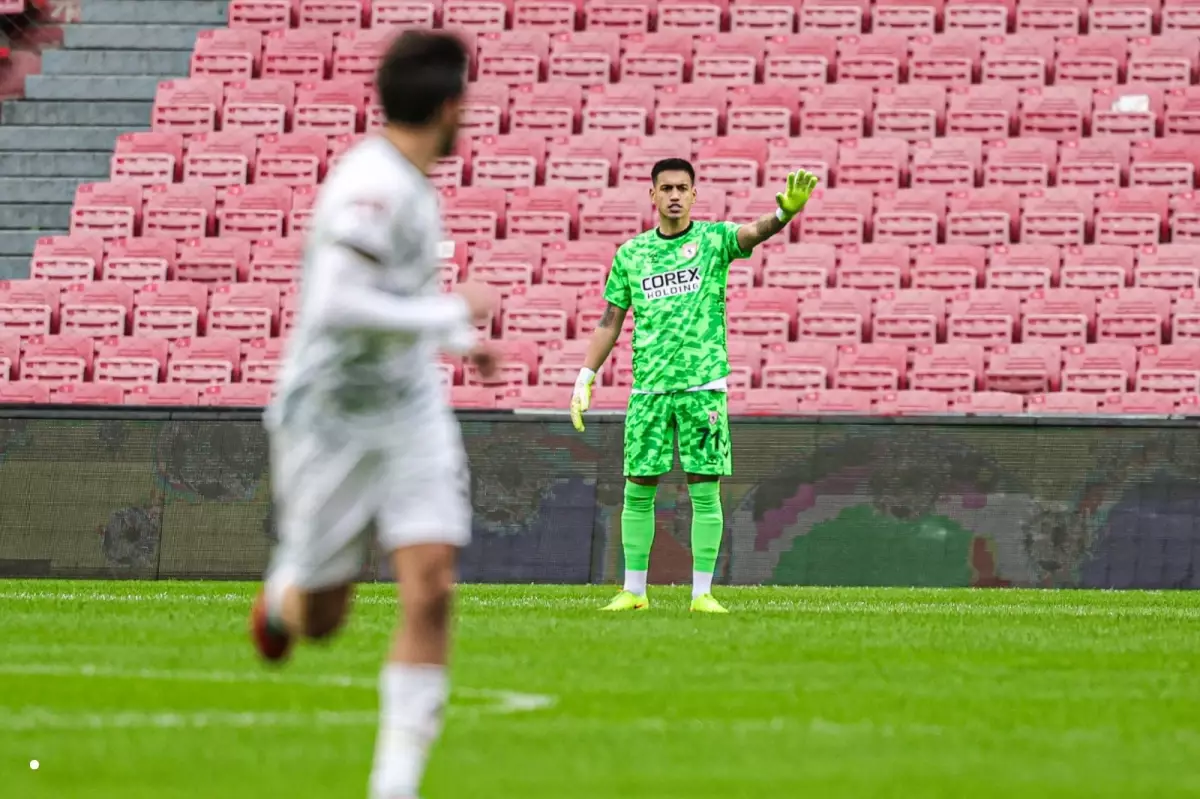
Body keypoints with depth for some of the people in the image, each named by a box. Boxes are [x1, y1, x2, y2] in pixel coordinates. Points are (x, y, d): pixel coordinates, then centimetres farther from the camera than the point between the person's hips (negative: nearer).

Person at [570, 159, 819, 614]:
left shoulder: (713, 239, 2)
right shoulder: (631, 254, 9)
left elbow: (754, 233, -18)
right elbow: (611, 322, 14)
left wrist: (785, 212, -40)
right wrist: (585, 379, 8)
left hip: (704, 384, -2)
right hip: (649, 387, 2)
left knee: (705, 490, -3)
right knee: (638, 490, 3)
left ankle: (702, 592, 2)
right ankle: (634, 591, 12)